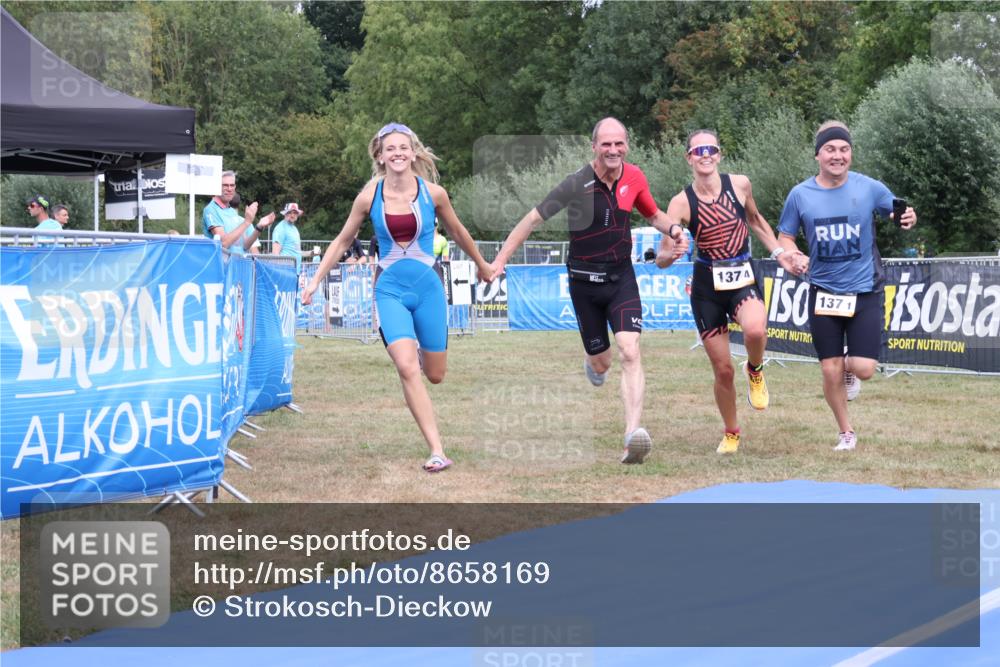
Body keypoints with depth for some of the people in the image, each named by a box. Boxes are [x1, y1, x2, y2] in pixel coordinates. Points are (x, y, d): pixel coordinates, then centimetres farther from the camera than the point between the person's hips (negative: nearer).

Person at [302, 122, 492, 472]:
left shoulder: (433, 193, -5)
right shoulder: (369, 197, -5)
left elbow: (457, 232, 13)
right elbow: (342, 241, 9)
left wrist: (481, 265, 26)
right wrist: (315, 280, 6)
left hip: (428, 288, 1)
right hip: (390, 290, -1)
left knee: (435, 374, 8)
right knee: (406, 367, -21)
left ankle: (421, 353, 47)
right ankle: (437, 451, -17)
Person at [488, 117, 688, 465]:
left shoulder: (634, 177, -3)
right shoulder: (577, 184, -16)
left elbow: (653, 213, 18)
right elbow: (533, 219, -11)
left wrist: (672, 231, -4)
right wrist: (500, 260, -16)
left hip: (622, 278, 2)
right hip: (585, 282, -2)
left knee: (630, 353, -18)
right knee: (601, 363, 9)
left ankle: (633, 435, -25)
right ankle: (591, 360, 50)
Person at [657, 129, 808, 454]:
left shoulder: (739, 184, -2)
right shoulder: (681, 202, -9)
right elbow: (662, 259, -11)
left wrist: (779, 253, 11)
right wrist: (673, 251, -33)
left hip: (743, 280, 0)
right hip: (707, 284, 0)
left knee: (755, 330, -34)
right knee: (723, 370, 3)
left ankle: (755, 370, 2)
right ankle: (731, 433, 28)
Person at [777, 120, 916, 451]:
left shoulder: (869, 188, -6)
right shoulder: (800, 194, -4)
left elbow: (898, 213, 7)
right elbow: (785, 236, 5)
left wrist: (907, 219, -18)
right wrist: (790, 254, -17)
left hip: (865, 290, -1)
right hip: (823, 292, 1)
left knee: (864, 369, -10)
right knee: (830, 371, 4)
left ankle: (849, 366, 28)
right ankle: (846, 432, 27)